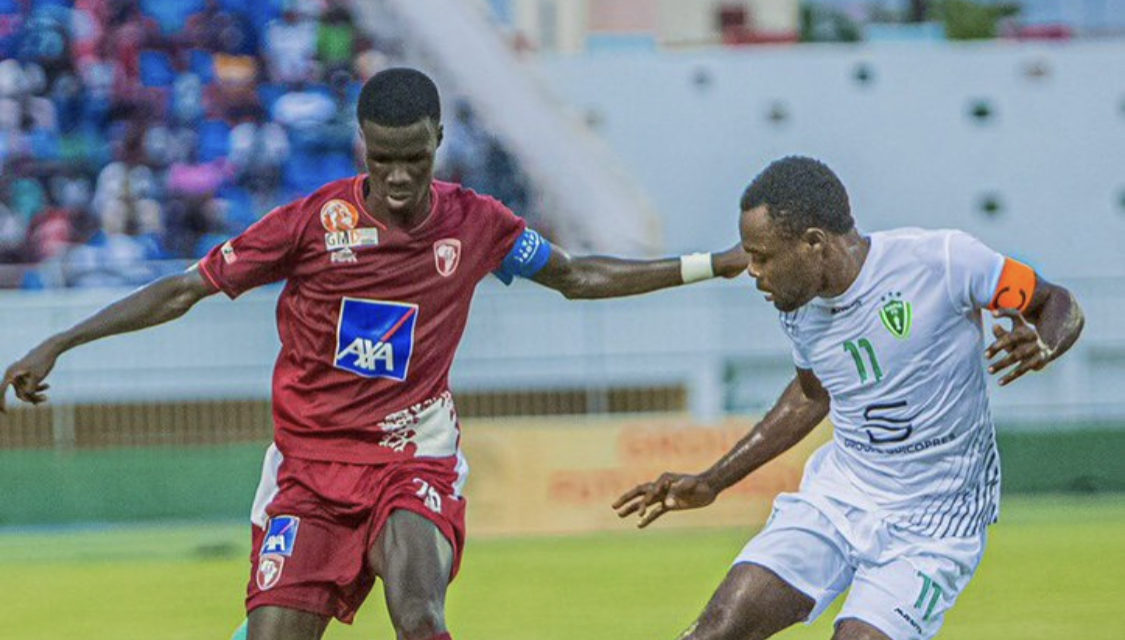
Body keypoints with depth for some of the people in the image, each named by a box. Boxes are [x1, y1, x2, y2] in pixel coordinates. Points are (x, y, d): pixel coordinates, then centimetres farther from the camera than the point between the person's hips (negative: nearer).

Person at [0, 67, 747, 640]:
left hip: (416, 463, 0)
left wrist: (710, 266, 13)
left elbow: (578, 277, 16)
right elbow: (185, 290, -3)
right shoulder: (313, 221, -9)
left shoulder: (475, 223, -2)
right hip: (311, 462, 0)